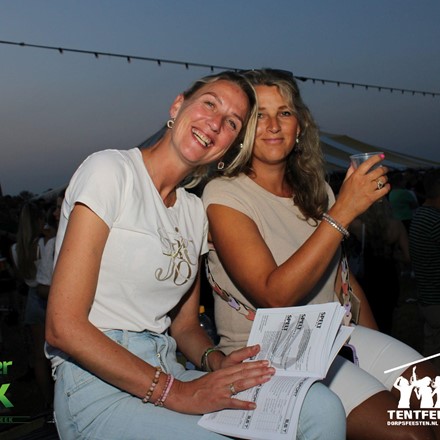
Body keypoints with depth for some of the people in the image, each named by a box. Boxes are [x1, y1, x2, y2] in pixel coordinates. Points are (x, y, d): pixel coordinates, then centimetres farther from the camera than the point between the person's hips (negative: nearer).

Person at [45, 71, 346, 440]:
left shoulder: (194, 211, 13)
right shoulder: (110, 170, -9)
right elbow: (64, 327, -15)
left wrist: (218, 362, -5)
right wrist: (174, 392, -19)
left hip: (166, 374, 7)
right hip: (99, 387, -7)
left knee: (321, 406, -18)